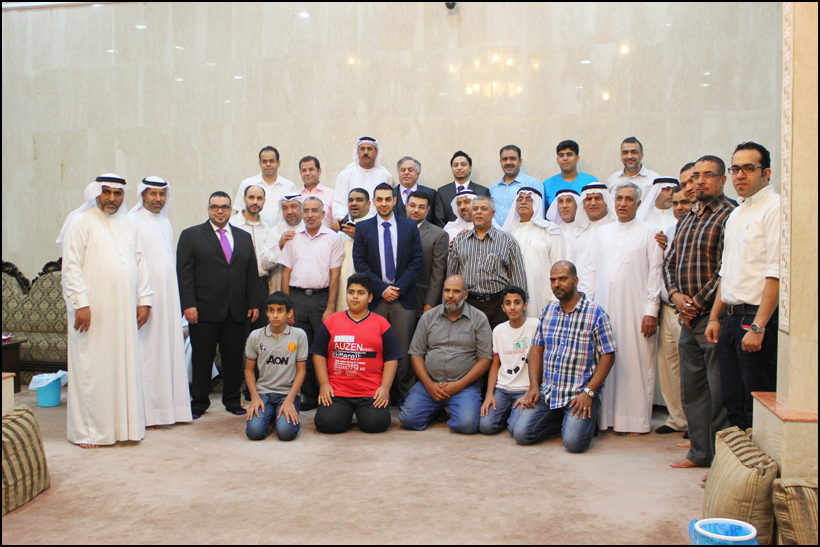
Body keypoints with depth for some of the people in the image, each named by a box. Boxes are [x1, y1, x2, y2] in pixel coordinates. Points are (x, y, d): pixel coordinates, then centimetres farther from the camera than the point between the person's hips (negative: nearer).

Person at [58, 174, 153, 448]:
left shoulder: (128, 224, 15)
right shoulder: (81, 222, -2)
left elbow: (140, 263, 16)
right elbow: (71, 266, -8)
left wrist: (144, 300, 8)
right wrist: (81, 304, -16)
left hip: (124, 312, 5)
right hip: (92, 311, -5)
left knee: (125, 366, 7)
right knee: (90, 368, -1)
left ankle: (122, 423, 17)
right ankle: (86, 430, 8)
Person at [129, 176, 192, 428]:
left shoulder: (166, 224, 19)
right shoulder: (133, 222, -4)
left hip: (168, 298, 7)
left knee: (169, 349, 7)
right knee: (145, 352, -4)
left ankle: (169, 405, 14)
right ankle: (145, 412, 0)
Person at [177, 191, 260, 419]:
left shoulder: (244, 237, 15)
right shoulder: (191, 235, 5)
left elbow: (252, 274, 14)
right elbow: (184, 273, -2)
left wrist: (253, 304, 6)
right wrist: (188, 305, -10)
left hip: (237, 312, 3)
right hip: (204, 310, -3)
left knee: (234, 357, 7)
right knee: (202, 358, 5)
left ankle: (233, 400, 21)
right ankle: (199, 402, 18)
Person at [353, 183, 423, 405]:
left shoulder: (410, 226, 9)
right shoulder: (363, 228, 8)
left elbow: (417, 260, 3)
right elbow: (360, 263, 1)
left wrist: (399, 288, -7)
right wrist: (381, 288, -9)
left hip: (403, 296, 0)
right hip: (375, 297, 0)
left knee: (404, 349, 1)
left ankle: (404, 395, 9)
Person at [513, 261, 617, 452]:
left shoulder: (596, 314, -5)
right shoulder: (548, 311, 11)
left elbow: (608, 356, -7)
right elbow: (536, 349, 14)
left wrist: (588, 392, -15)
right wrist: (534, 387, 2)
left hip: (580, 393, -5)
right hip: (548, 392, 5)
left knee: (573, 442, -23)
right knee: (521, 434, -9)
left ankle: (584, 419, 11)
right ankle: (563, 419, 14)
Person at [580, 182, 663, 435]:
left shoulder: (649, 233, 5)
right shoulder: (602, 232, 17)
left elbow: (655, 274, 0)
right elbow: (591, 270, 16)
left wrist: (651, 311, -7)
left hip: (635, 310, -3)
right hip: (603, 308, 3)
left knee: (635, 362, -2)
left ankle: (636, 420, 7)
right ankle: (604, 417, 10)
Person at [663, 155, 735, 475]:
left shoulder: (728, 215, -7)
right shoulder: (688, 218, 18)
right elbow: (670, 261, 18)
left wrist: (697, 303, -12)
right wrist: (675, 294, 0)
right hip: (688, 318, 8)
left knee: (719, 391, -3)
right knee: (691, 388, 13)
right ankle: (700, 452, 24)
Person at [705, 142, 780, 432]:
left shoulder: (775, 209, -10)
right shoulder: (735, 215, 18)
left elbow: (776, 274, -18)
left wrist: (758, 326, -22)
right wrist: (714, 316, 18)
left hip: (759, 319, -8)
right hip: (732, 318, 9)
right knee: (732, 404, 12)